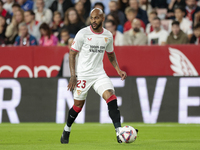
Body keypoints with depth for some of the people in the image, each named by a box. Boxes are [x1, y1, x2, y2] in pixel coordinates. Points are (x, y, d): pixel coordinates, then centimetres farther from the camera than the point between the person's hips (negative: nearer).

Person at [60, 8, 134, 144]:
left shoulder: (108, 36, 4)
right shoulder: (83, 33, -9)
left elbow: (111, 54, 20)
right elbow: (72, 54, -5)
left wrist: (118, 70, 6)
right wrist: (73, 76, -12)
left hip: (99, 74, 3)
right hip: (82, 75, -3)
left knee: (111, 97, -18)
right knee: (78, 105, 4)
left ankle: (119, 133, -23)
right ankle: (67, 130, 31)